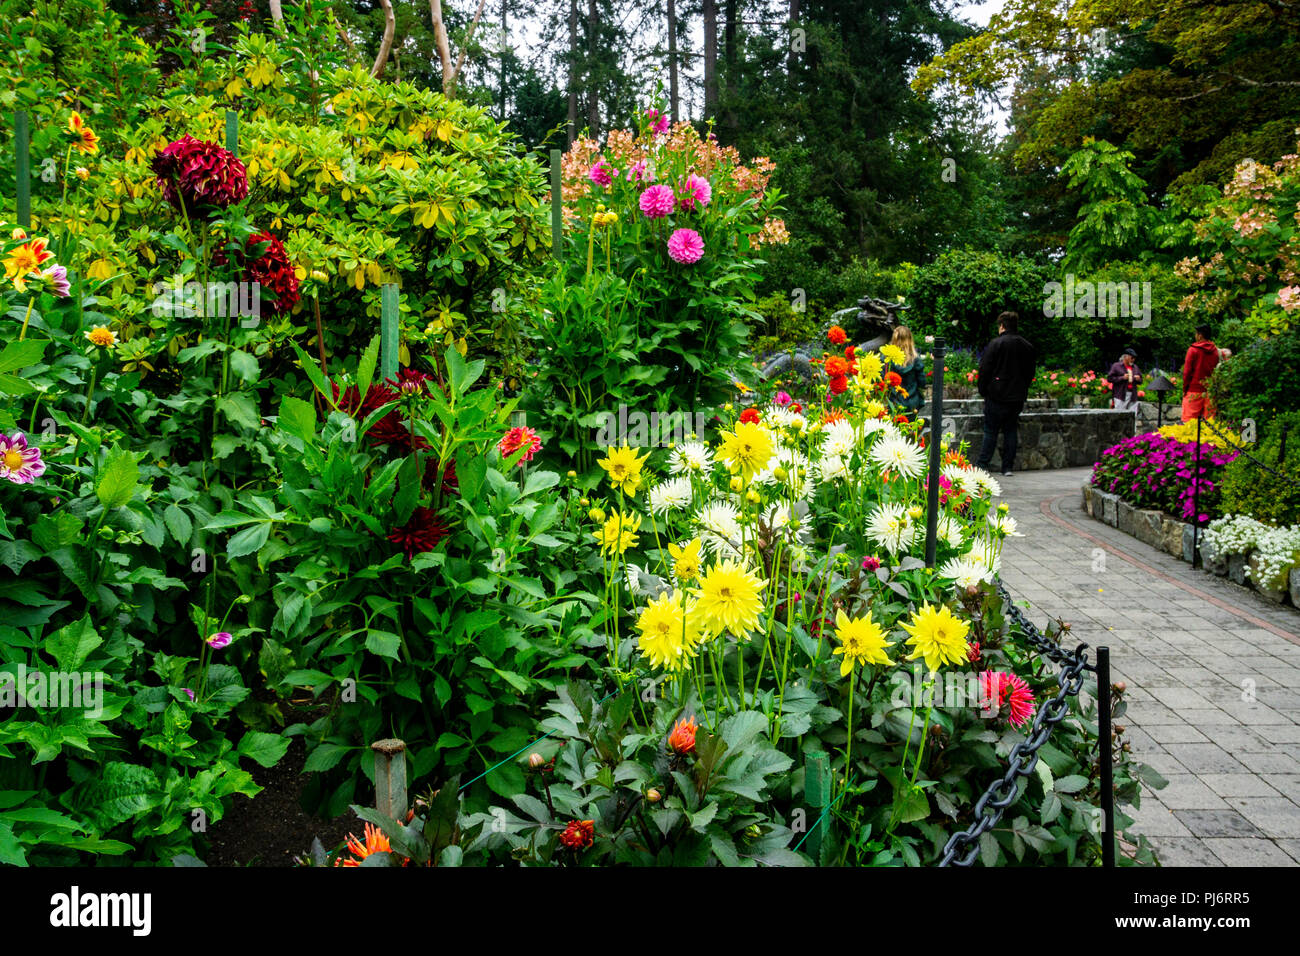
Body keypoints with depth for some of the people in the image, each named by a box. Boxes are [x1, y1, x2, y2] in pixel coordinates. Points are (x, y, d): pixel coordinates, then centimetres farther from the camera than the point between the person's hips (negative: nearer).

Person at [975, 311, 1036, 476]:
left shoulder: (995, 344, -10)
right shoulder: (1028, 346, 8)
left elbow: (985, 370, -10)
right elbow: (1030, 372, 14)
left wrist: (983, 391, 1)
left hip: (997, 396, -5)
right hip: (1017, 398, 5)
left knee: (990, 432, 0)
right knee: (1010, 431, 10)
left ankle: (982, 465, -1)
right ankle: (1008, 467, 9)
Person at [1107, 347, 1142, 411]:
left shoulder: (1135, 367, 18)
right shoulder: (1116, 366, 2)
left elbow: (1140, 381, 24)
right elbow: (1109, 378, -5)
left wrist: (1138, 379, -1)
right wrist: (1122, 378, -13)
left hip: (1133, 396, 5)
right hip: (1120, 396, -5)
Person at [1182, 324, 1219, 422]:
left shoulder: (1193, 349, -8)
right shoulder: (1215, 350, 6)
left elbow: (1187, 371, -7)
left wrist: (1185, 388, 1)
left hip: (1194, 390, -4)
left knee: (1189, 420, -2)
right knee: (1210, 420, 6)